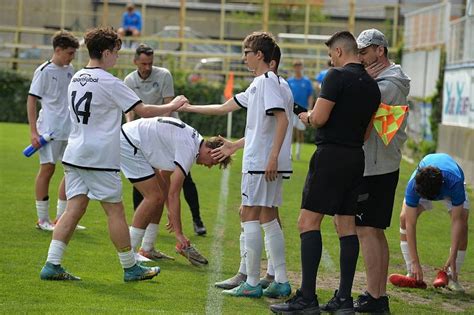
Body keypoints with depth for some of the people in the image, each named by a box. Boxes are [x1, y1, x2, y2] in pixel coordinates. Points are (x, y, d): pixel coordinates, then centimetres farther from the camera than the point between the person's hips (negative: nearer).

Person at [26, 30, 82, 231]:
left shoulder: (70, 70, 11)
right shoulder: (44, 71, -8)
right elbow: (31, 101, -7)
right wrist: (33, 132, -13)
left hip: (70, 131, 7)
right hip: (49, 130, -7)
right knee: (47, 169, -2)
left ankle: (61, 217, 16)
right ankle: (42, 219, 7)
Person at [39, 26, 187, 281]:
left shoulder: (76, 79, 11)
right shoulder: (109, 83, -12)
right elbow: (143, 110, -10)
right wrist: (172, 106, 4)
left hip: (74, 155, 7)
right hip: (100, 158, -7)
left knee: (74, 208, 5)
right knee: (115, 211, 3)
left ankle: (52, 265, -3)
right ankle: (130, 268, 12)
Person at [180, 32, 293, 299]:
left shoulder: (267, 81, -11)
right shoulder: (259, 84, 20)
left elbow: (282, 119, -22)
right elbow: (223, 108, 27)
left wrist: (273, 156, -28)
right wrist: (188, 108, 33)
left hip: (261, 161, -9)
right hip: (267, 163, 9)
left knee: (250, 215, -5)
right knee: (267, 217, 11)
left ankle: (252, 283, -4)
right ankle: (281, 281, 11)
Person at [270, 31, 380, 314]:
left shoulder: (337, 76, -10)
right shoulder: (372, 86, 14)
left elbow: (319, 118, -15)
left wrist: (307, 117, 6)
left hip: (331, 155, -8)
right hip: (356, 156, 8)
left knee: (309, 222, -7)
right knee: (347, 225, 10)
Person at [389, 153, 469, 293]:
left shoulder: (455, 183, -44)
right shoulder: (413, 185, -41)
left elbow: (456, 221, -37)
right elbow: (410, 224, -37)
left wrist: (452, 258, -39)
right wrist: (415, 263, -39)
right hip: (423, 182, 1)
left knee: (462, 221, -25)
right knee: (404, 218, -23)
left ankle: (452, 276, -11)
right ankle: (414, 276, -16)